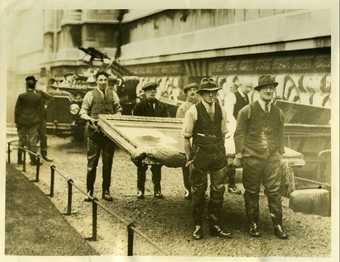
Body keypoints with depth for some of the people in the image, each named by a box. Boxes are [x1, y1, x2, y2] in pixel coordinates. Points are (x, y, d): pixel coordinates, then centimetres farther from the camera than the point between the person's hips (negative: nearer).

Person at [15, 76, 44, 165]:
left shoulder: (21, 96, -7)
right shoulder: (38, 97, -5)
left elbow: (17, 110, -6)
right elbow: (40, 111, -1)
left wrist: (16, 122, 2)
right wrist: (39, 122, 7)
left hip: (22, 122, 0)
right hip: (34, 122, 0)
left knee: (22, 141, 12)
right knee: (33, 141, 6)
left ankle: (19, 159, 15)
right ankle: (33, 160, 7)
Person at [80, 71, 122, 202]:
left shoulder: (112, 94, 11)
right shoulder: (91, 94, 3)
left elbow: (118, 110, 16)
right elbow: (83, 112, 3)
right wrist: (89, 118, -17)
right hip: (95, 131, -3)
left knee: (108, 163, 7)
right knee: (92, 163, -1)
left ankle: (106, 191, 16)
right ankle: (89, 191, 8)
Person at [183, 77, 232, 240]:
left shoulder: (220, 110, 5)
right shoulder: (193, 111, -8)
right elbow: (186, 137, -4)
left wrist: (221, 153, 12)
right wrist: (189, 158, -3)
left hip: (218, 157, 4)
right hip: (199, 158, -4)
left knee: (218, 191, 9)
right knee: (198, 192, 5)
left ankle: (215, 226, 22)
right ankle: (198, 227, 19)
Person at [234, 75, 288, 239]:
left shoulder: (278, 113, 9)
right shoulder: (247, 111, -2)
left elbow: (280, 136, 17)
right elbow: (239, 134, 0)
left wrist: (280, 155, 16)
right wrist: (239, 155, -1)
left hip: (272, 159, 3)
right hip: (252, 158, -2)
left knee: (274, 191, 2)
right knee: (252, 192, 6)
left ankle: (278, 225, 12)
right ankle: (253, 224, 18)